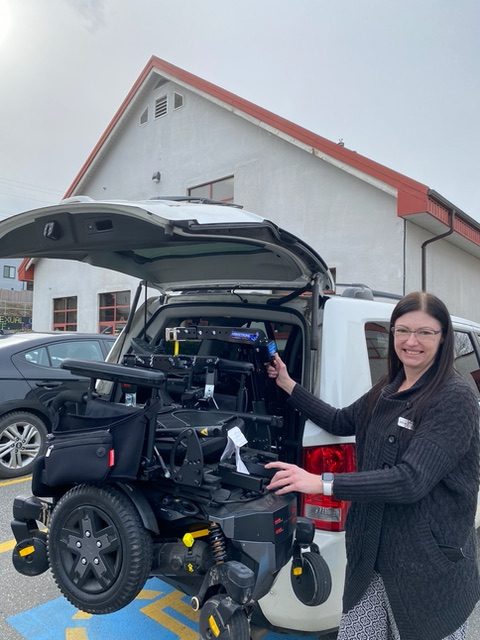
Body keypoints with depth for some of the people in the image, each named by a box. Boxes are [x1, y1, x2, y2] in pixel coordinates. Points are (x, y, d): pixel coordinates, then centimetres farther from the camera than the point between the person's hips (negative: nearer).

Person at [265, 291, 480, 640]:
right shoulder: (388, 390, 6)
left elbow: (411, 480, -26)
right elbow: (340, 422, 18)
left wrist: (322, 483, -29)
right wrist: (287, 384, 13)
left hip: (431, 569, -6)